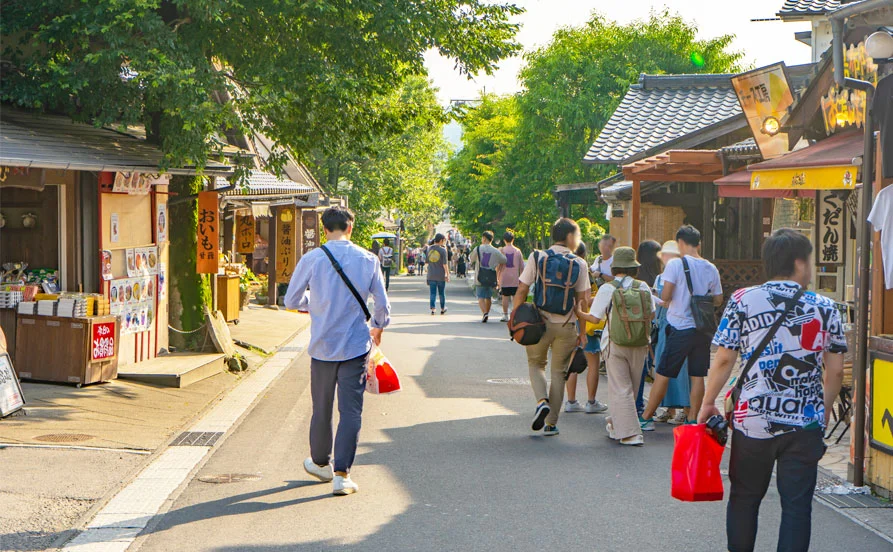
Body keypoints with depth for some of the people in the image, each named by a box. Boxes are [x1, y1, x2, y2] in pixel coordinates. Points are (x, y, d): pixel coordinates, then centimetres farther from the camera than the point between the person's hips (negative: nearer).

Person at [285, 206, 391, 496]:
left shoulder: (312, 259, -6)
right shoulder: (368, 260, -3)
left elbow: (291, 300, 2)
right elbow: (382, 305, 3)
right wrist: (377, 328, 24)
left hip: (322, 346, 1)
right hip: (356, 346, -1)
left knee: (322, 409, 16)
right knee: (351, 411, 1)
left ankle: (320, 463, 34)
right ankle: (341, 473, -4)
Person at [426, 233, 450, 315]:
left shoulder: (429, 249, 3)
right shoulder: (443, 250, -10)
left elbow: (427, 262, 11)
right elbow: (445, 264, -12)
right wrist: (447, 274, -7)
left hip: (431, 275, 3)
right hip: (441, 275, -3)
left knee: (433, 293, 3)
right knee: (441, 292, 11)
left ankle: (432, 309, -7)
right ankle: (442, 309, 23)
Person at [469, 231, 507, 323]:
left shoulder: (478, 249, -5)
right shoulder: (496, 251, 0)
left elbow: (471, 259, 9)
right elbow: (504, 261, 9)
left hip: (480, 277, -2)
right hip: (491, 277, 2)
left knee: (481, 297, -1)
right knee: (488, 297, 17)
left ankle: (484, 313, -21)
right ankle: (486, 313, 25)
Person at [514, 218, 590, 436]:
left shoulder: (537, 257, -3)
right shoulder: (579, 264, -2)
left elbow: (521, 291, -5)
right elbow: (583, 300, -2)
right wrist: (583, 332, 5)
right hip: (566, 326, 0)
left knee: (536, 363, 20)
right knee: (558, 371, 12)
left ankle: (542, 401, -7)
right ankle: (551, 423, 12)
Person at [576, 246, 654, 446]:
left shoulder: (607, 289, -8)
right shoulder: (643, 287, 0)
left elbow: (595, 318, -7)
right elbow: (651, 314, 7)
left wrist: (579, 313, 12)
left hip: (615, 343, -3)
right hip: (640, 344, 3)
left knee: (621, 389, 0)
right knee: (631, 388, 17)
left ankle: (630, 434, -7)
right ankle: (617, 424, 33)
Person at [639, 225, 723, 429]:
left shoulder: (676, 264, -10)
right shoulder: (711, 269, 5)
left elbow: (665, 296, -14)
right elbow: (718, 300, 11)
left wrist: (667, 301, 8)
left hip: (680, 327, -4)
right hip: (703, 329, 4)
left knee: (662, 375, 2)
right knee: (697, 377, 8)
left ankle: (646, 418, 9)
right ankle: (692, 419, 11)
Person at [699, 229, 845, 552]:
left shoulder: (742, 301, -3)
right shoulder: (825, 309, 0)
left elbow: (724, 359, -4)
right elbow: (836, 370, 4)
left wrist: (708, 403, 9)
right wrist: (825, 406, 20)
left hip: (753, 420, 0)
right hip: (806, 423, 0)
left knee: (744, 498, 15)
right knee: (797, 504, 5)